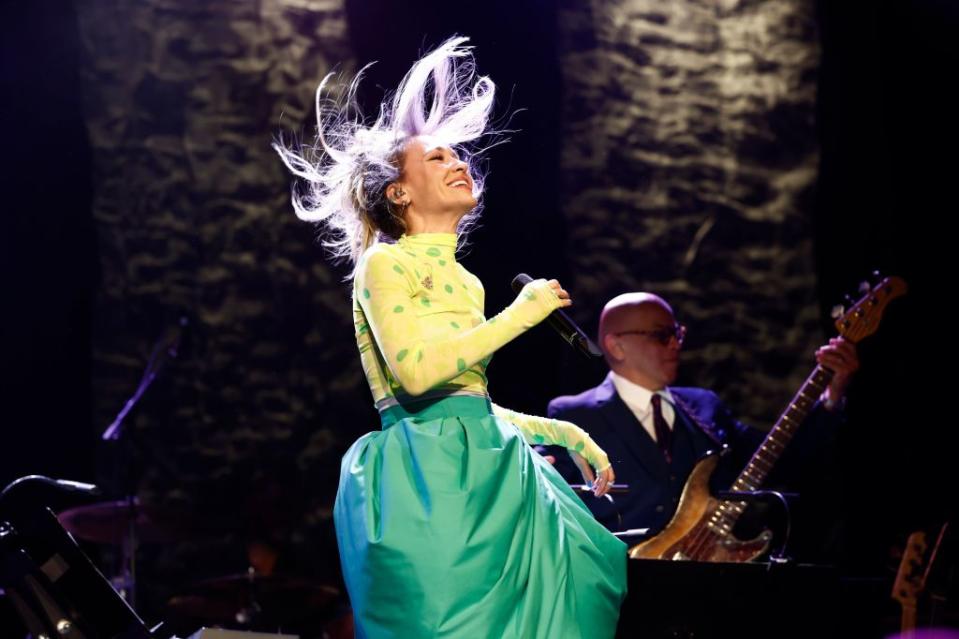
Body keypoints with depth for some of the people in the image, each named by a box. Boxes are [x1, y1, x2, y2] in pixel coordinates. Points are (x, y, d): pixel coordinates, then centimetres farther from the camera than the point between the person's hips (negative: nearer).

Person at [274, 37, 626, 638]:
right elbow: (415, 371, -18)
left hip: (477, 470, 8)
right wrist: (520, 315, -10)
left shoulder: (461, 279, 22)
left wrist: (567, 434, 23)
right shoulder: (386, 263, -2)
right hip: (428, 478, -8)